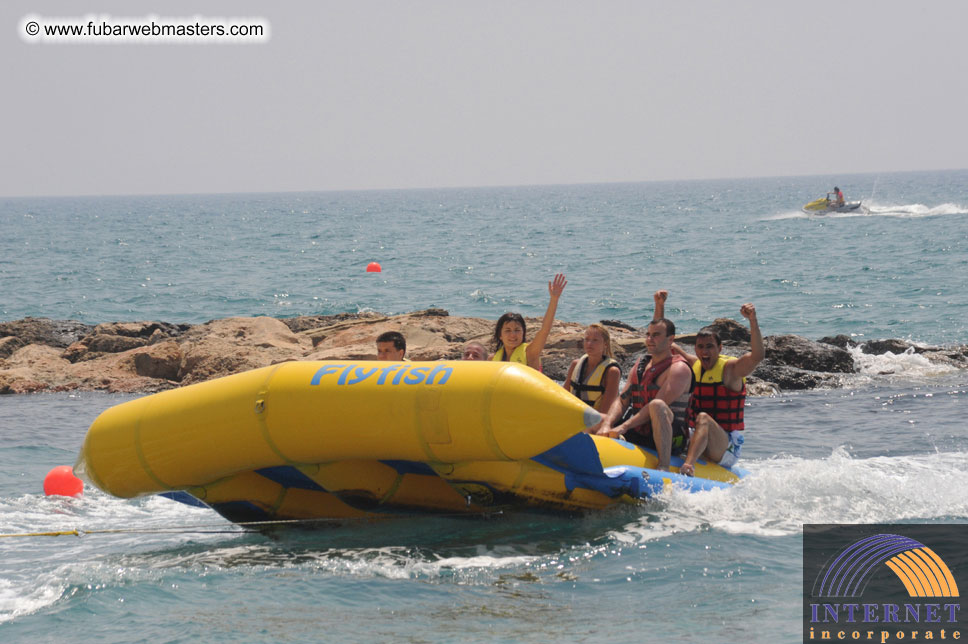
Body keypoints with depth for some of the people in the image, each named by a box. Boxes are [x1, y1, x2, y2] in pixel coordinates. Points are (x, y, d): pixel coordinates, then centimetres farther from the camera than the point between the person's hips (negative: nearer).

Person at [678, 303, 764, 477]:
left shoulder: (730, 368, -5)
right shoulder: (693, 365, 13)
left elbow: (758, 355, -22)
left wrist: (753, 320, -32)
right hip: (697, 440, 7)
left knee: (704, 418, -35)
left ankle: (689, 464, -58)